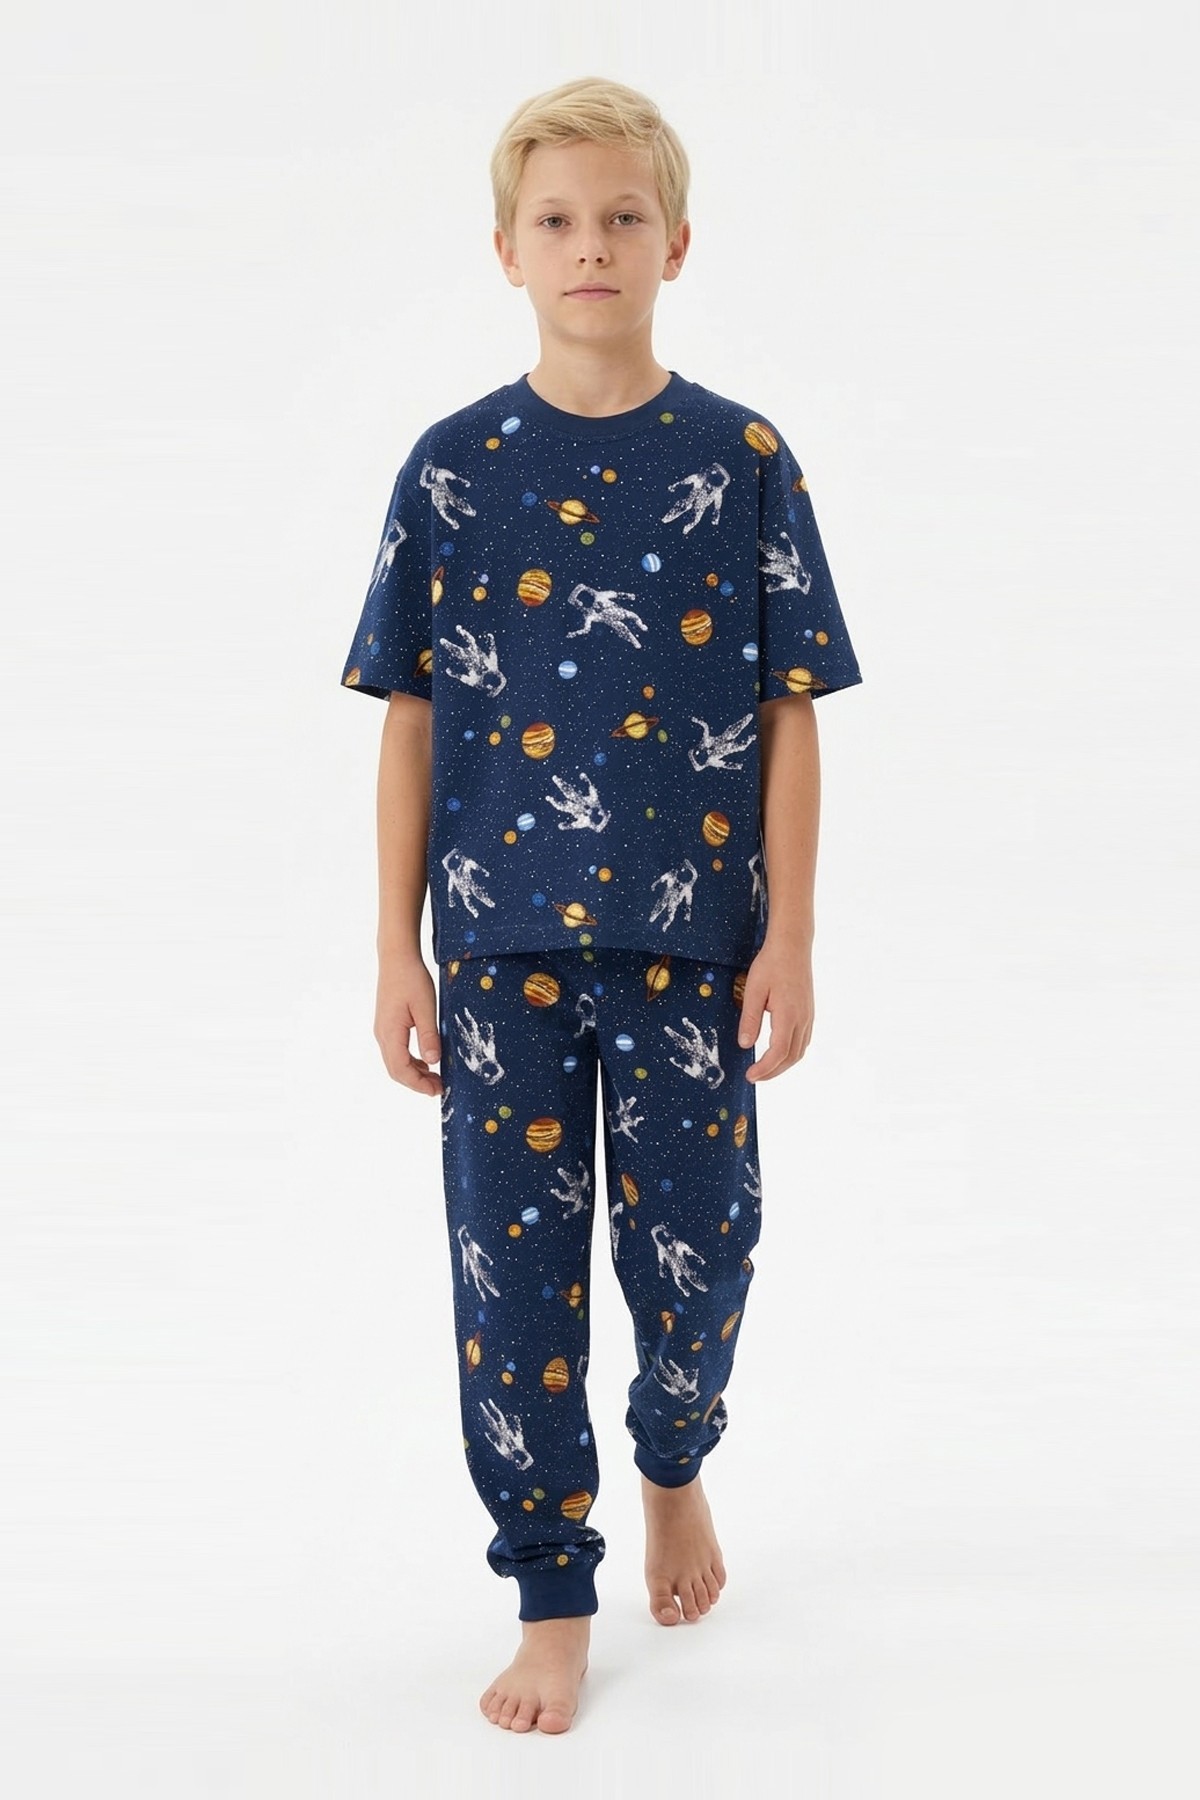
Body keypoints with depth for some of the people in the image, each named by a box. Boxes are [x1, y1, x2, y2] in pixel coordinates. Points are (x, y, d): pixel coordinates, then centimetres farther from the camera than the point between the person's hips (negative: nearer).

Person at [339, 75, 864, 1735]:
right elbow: (411, 721, 3)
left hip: (690, 938, 0)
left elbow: (789, 712, 1)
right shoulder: (453, 467, 1)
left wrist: (790, 936, -4)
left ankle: (675, 1469, 41)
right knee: (514, 1274, 4)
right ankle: (553, 1603, 20)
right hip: (501, 943, 1)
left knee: (693, 1252, 8)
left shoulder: (745, 461, 0)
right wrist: (399, 948, 1)